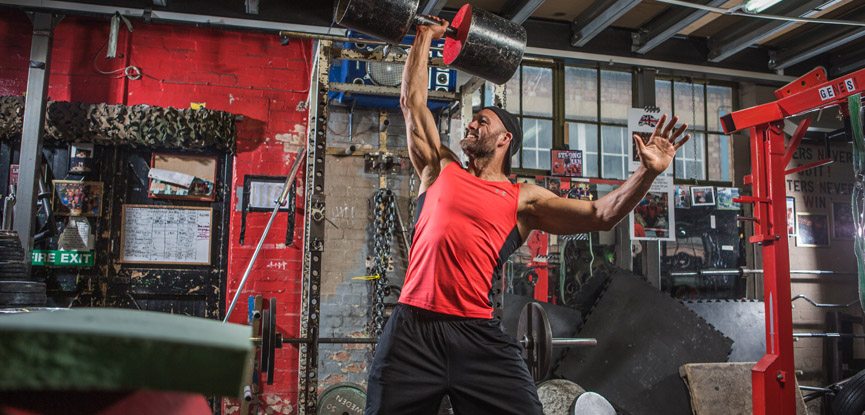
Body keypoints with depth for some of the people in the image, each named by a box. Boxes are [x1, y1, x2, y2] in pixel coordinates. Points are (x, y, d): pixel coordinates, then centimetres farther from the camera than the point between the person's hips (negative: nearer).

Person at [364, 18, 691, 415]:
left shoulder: (522, 199, 10)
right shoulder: (440, 169, 15)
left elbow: (600, 215, 3)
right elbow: (413, 102, 20)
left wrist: (647, 172, -10)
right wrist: (426, 37, 27)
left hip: (480, 336, -1)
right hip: (413, 327, 2)